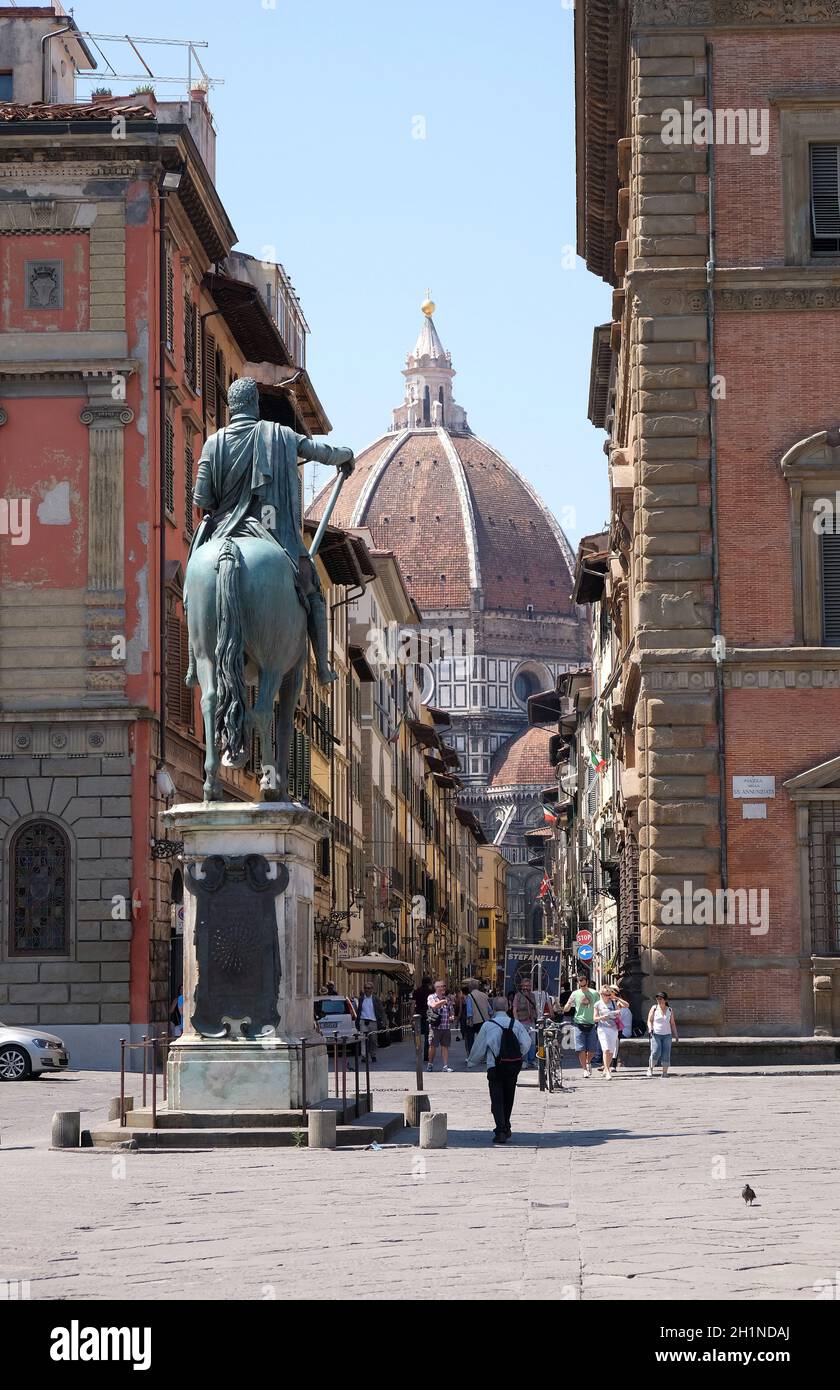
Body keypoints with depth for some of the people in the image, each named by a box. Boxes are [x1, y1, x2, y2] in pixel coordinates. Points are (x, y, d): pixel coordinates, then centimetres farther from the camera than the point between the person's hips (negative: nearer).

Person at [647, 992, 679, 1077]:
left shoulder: (670, 1010, 7)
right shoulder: (654, 1008, 3)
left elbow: (672, 1023, 13)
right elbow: (649, 1021, 5)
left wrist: (675, 1035, 7)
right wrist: (650, 1029, -14)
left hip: (667, 1035, 2)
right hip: (656, 1034, -2)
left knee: (666, 1055, -5)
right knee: (656, 1052, -17)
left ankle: (664, 1073, 0)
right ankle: (650, 1068, 2)